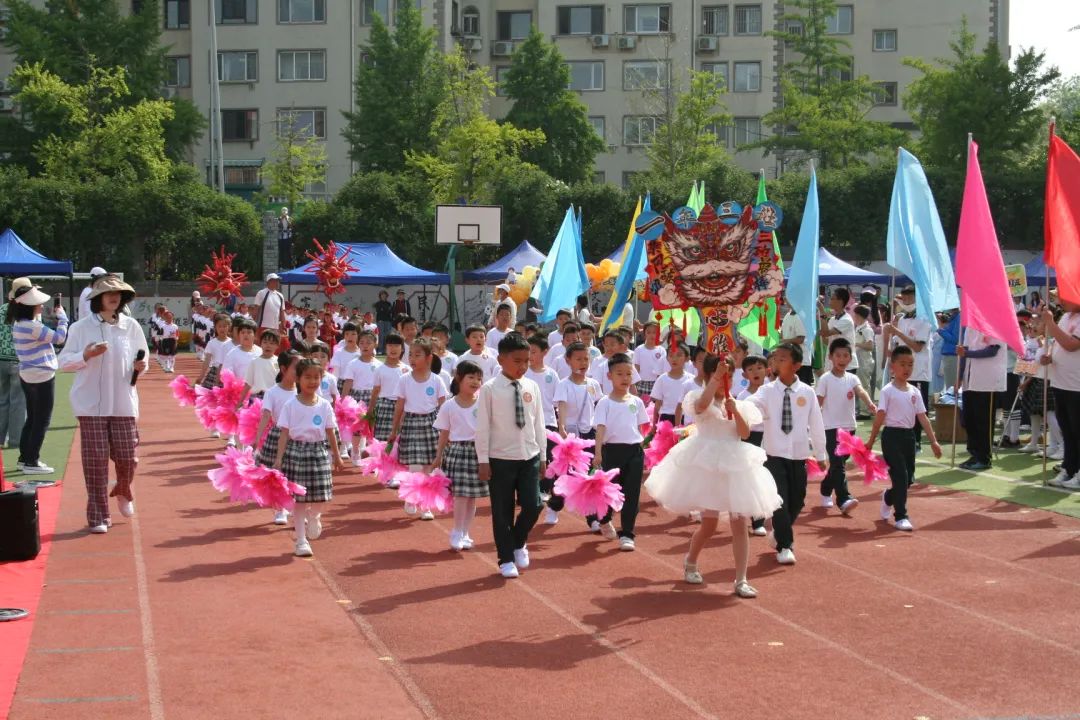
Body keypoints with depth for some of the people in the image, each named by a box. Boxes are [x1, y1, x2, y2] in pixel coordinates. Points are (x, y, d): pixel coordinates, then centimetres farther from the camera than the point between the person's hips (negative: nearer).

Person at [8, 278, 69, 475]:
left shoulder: (19, 324, 7)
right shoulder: (32, 326, -23)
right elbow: (60, 337, -21)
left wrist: (40, 316, 10)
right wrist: (61, 315, -10)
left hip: (28, 375, 10)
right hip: (42, 377, -10)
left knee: (32, 418, 19)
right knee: (42, 421, -1)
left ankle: (25, 458, 25)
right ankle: (32, 462, 2)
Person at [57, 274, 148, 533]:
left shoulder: (131, 326, 3)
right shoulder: (81, 327, -3)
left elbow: (142, 358, 14)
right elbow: (64, 362, -1)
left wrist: (141, 366, -8)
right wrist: (86, 355, -18)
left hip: (123, 403, 2)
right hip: (91, 404, -2)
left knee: (127, 456, 2)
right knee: (95, 459, -2)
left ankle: (123, 492, 35)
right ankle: (98, 516, 8)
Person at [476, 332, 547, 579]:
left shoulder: (532, 387, 3)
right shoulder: (489, 389, -9)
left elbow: (538, 423, 8)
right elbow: (482, 427, -7)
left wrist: (542, 456, 10)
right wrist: (483, 461, -8)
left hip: (529, 457, 3)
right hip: (500, 459, -3)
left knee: (532, 506, -2)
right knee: (502, 512, 5)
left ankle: (519, 543, 27)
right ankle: (506, 559, 20)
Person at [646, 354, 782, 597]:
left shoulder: (737, 404, 10)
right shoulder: (702, 398, -4)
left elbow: (745, 434, -2)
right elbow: (702, 405, -30)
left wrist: (735, 411, -16)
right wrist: (715, 379, -33)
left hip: (735, 465, 4)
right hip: (707, 465, -4)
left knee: (739, 523, -2)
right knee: (709, 524, 2)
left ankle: (741, 580, 2)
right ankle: (690, 562, 32)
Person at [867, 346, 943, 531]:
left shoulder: (915, 392, 8)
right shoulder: (888, 391, -7)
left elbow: (922, 418, 6)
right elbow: (880, 417, -8)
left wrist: (933, 441, 0)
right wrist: (871, 441, -8)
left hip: (909, 436, 6)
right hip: (892, 435, -6)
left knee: (909, 478, 12)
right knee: (901, 477, -9)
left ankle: (888, 498, 41)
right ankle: (901, 516, 0)